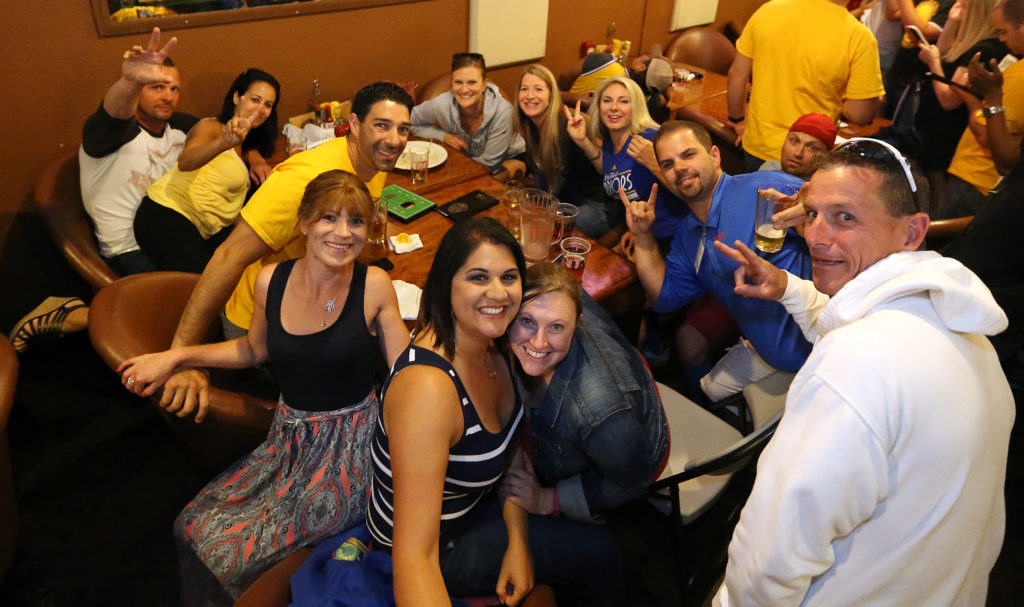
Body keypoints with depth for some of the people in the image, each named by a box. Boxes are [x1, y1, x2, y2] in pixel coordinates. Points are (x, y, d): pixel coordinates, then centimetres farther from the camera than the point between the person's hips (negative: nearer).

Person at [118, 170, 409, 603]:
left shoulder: (374, 285, -16)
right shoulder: (271, 280, -6)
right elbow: (254, 349, 12)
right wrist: (177, 356, 5)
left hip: (348, 444, -4)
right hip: (290, 436, 5)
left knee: (244, 555, -11)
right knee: (195, 527, 5)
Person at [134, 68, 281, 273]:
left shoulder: (242, 144, 17)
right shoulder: (211, 127, -7)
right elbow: (185, 162, -25)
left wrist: (257, 159, 11)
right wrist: (224, 143, -46)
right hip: (167, 218, -8)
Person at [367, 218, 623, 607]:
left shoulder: (491, 340, -12)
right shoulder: (427, 387, -38)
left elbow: (507, 449, 0)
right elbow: (415, 557, -39)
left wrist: (518, 541, -10)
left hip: (476, 502, 7)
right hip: (437, 547, -7)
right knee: (599, 552, 0)